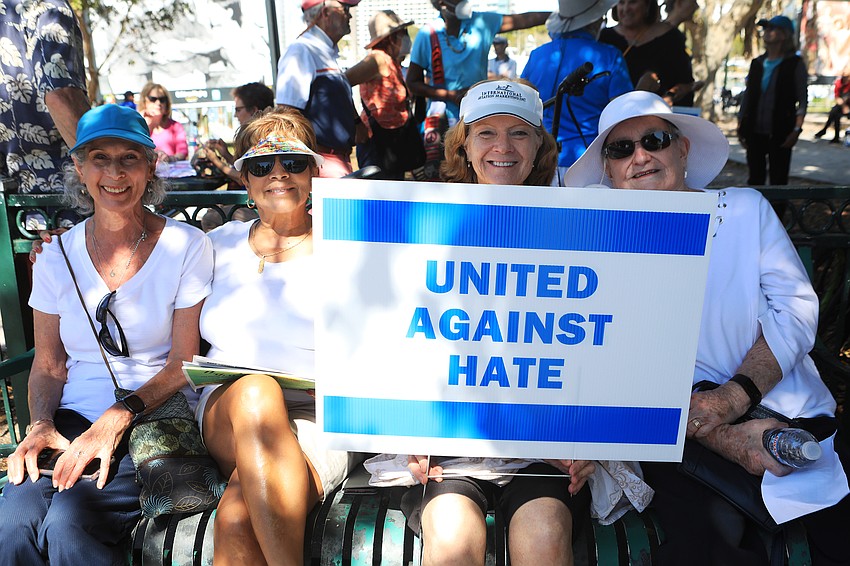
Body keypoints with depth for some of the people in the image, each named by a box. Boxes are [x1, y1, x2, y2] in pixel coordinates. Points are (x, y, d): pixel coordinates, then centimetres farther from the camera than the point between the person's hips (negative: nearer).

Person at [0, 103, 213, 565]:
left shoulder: (187, 247, -3)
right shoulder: (56, 256, 8)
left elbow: (183, 363, -5)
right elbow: (48, 365, 12)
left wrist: (120, 416, -17)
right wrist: (40, 424, -6)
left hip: (157, 416, -3)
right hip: (73, 421, 3)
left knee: (69, 523, -25)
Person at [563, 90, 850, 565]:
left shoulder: (745, 208, 7)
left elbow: (797, 308, -1)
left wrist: (733, 397, -17)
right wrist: (723, 438, -16)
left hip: (795, 417, 3)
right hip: (681, 439, -2)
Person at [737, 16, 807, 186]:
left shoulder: (795, 64, -1)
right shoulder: (757, 63, 11)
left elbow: (803, 100, -4)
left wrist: (797, 129, -14)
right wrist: (740, 125, 10)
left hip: (779, 133, -4)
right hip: (755, 132, 4)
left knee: (778, 179, 0)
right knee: (755, 178, 10)